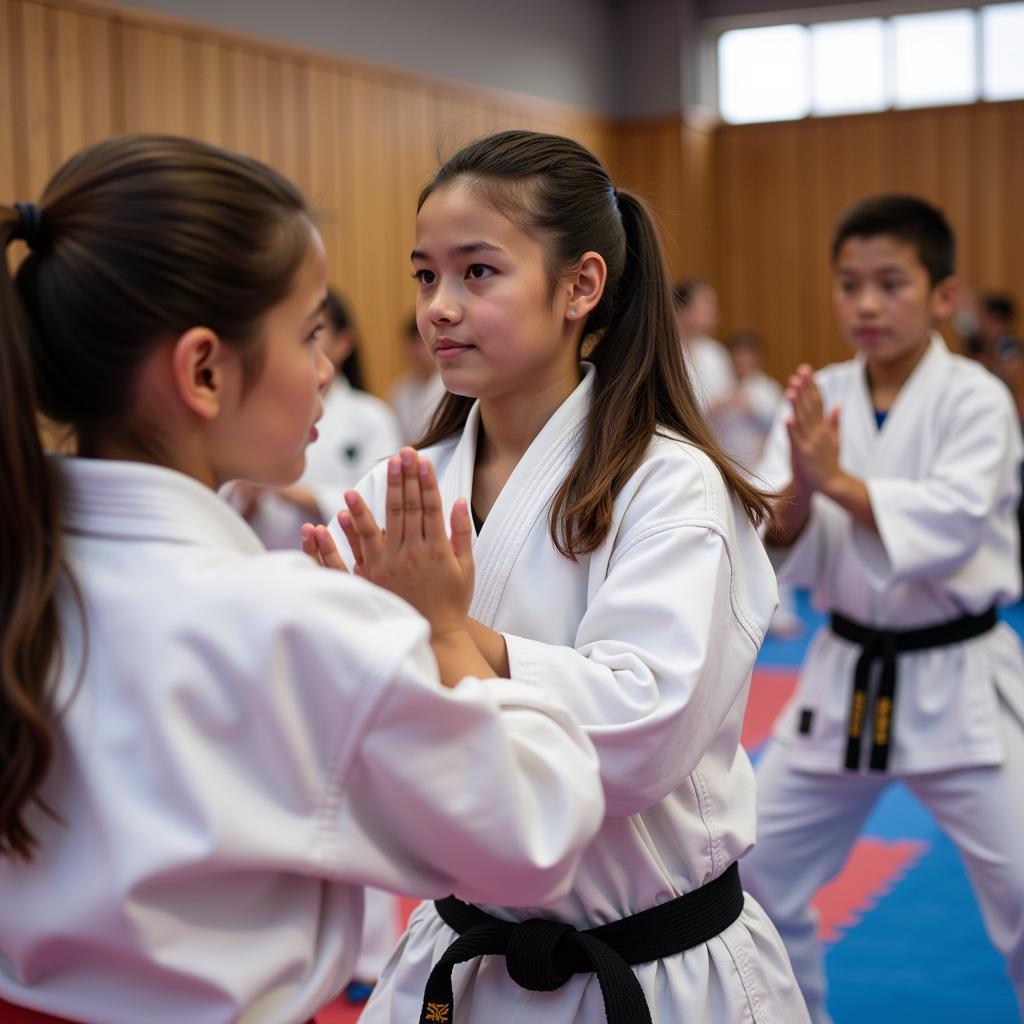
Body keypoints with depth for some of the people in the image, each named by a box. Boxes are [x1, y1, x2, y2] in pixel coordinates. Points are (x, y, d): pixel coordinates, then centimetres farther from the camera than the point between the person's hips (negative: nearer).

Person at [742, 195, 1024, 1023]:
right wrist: (799, 493, -27)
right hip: (846, 677, 4)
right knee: (760, 870, 11)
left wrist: (838, 480, -30)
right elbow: (773, 552, -7)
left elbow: (955, 523, -25)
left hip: (957, 683, -4)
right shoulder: (818, 401, 0)